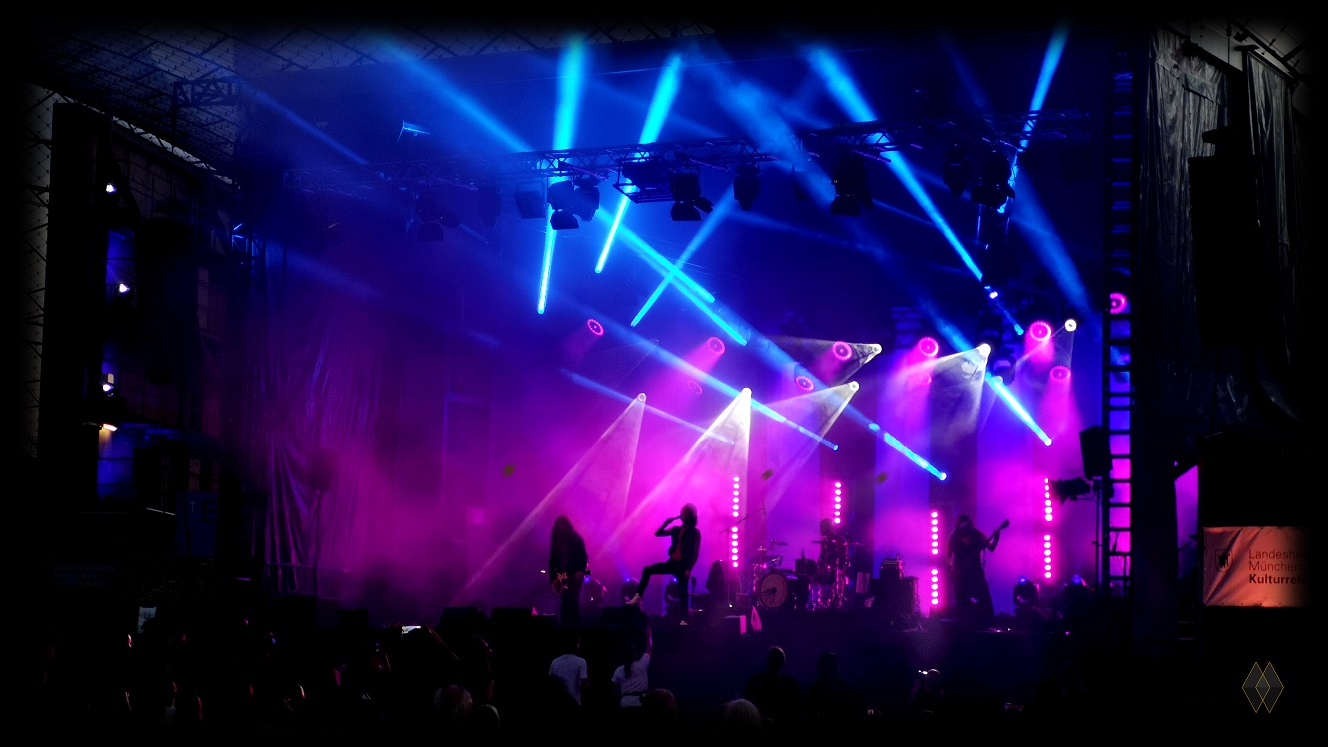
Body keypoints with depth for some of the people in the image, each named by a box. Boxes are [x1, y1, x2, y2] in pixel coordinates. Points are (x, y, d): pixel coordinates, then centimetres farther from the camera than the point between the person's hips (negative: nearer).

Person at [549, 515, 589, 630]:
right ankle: (564, 627, 3)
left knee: (572, 602, -6)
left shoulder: (575, 539, 1)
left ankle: (574, 627, -6)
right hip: (562, 576, 2)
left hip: (574, 574, -2)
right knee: (564, 602, 2)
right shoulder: (556, 540, 11)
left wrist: (580, 571, -15)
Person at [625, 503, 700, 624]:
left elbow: (696, 553, -8)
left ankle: (683, 621, -9)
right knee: (648, 569, -6)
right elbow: (658, 533, 10)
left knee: (682, 593, -9)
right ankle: (638, 596, -6)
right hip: (672, 562, 6)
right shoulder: (676, 529, 12)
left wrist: (689, 569, -17)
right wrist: (666, 522, -3)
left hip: (683, 565, -6)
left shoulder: (695, 533, -4)